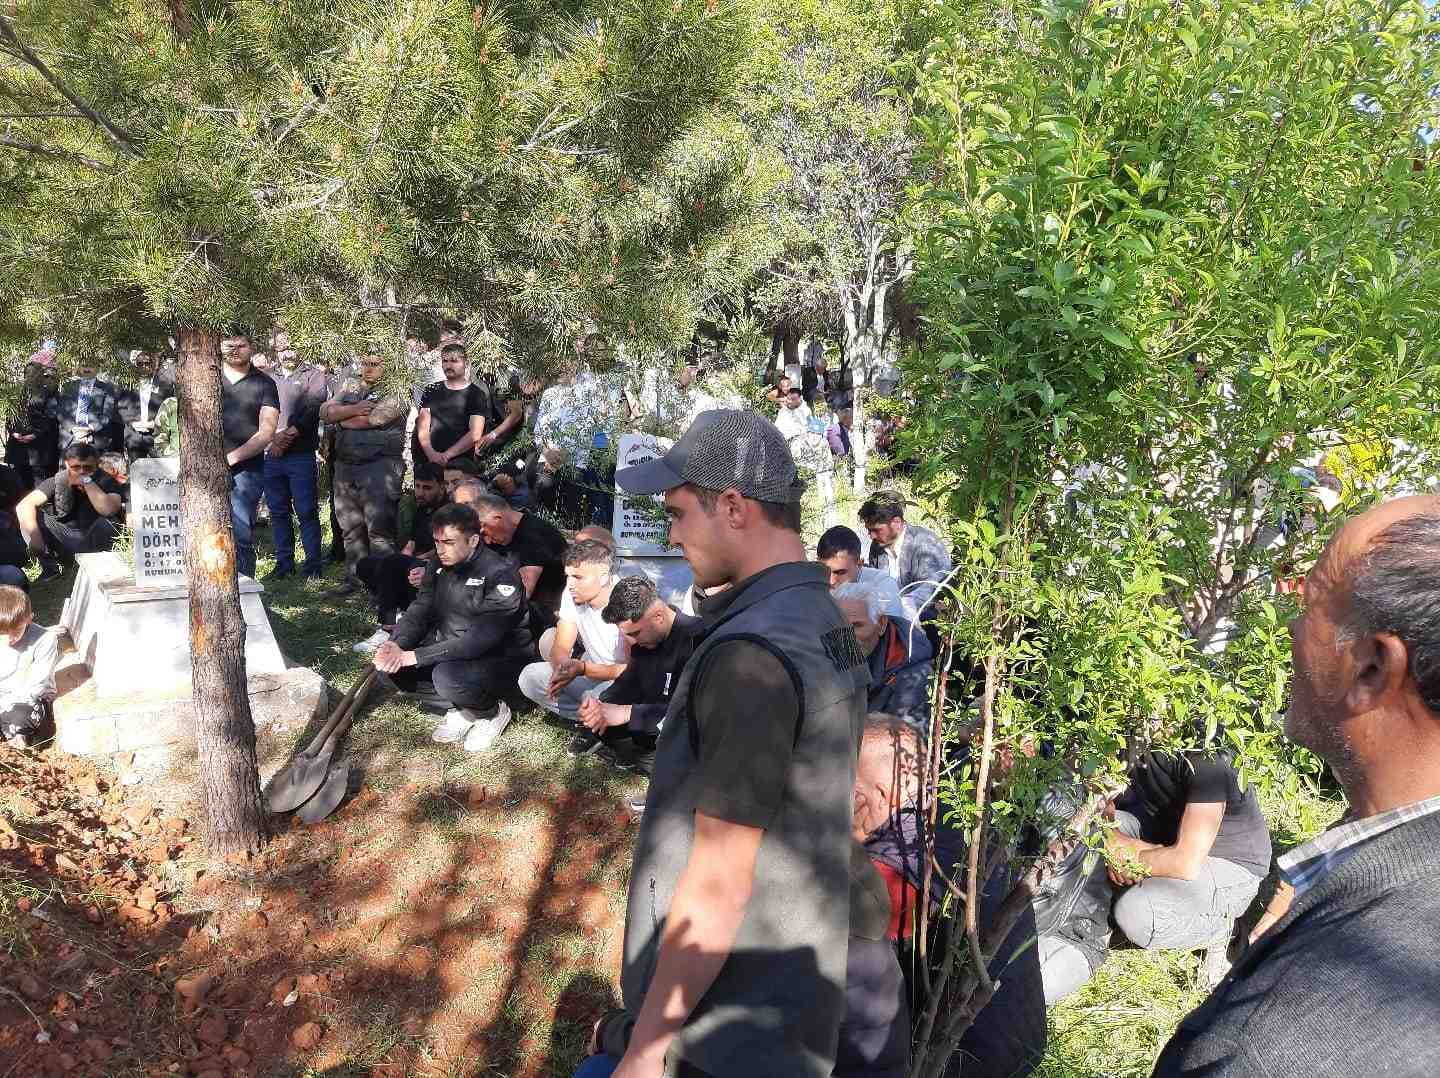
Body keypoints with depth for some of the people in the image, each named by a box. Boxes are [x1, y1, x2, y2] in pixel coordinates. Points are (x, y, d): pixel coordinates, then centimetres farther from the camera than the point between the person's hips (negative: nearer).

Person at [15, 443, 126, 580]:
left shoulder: (106, 482, -12)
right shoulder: (58, 480, -6)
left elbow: (109, 510, -33)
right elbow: (24, 505, -15)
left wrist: (87, 481, -29)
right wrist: (34, 535, -30)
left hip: (92, 543, -3)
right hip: (62, 541, 3)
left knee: (108, 523, -31)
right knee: (29, 514, -14)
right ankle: (49, 568, -2)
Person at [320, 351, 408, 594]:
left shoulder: (395, 391, -2)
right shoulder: (349, 386, 18)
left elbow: (373, 419, -16)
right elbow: (325, 412, 6)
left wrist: (342, 418, 1)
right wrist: (354, 409, -10)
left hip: (381, 464, -7)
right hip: (346, 465, 7)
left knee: (379, 529, -9)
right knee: (350, 528, 12)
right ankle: (354, 579, 22)